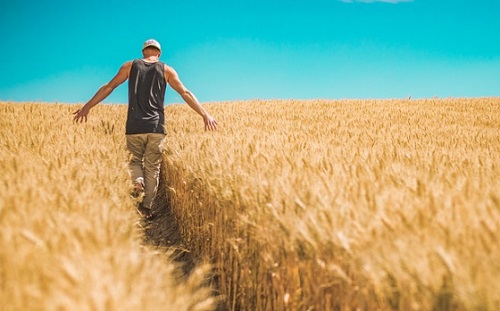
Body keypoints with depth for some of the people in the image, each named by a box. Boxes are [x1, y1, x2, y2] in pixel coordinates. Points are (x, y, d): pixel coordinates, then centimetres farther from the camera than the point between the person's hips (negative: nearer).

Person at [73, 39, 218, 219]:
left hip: (134, 126, 0)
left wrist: (87, 107, 10)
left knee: (135, 159, 17)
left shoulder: (130, 66, 10)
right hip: (156, 126, 0)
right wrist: (205, 115, 4)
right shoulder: (166, 70, 9)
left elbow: (108, 87, 7)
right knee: (153, 166, 7)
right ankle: (147, 206, 6)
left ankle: (138, 181, -14)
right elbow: (186, 94, 4)